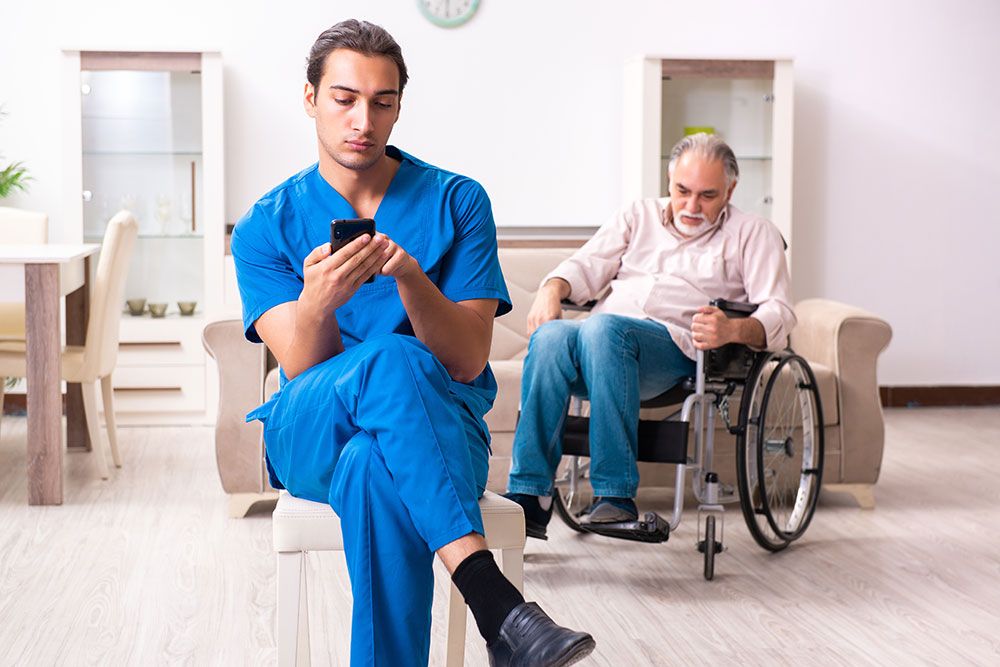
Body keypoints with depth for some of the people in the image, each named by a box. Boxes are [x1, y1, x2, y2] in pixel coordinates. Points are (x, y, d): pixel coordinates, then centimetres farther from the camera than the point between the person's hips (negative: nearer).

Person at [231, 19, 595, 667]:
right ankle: (497, 604, -46)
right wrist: (317, 301, -29)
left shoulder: (457, 201, 4)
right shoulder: (267, 226, 7)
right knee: (390, 361, -36)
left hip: (441, 427, 0)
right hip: (311, 436, 1)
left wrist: (410, 277, -24)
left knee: (374, 468, -40)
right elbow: (301, 369, -6)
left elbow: (469, 360, -5)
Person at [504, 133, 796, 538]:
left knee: (603, 329, -37)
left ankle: (616, 496, -38)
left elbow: (778, 313, 2)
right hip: (604, 339, 3)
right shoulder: (640, 216, 28)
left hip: (677, 345, -3)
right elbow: (587, 266, 18)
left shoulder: (753, 234, 16)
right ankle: (528, 498, -35)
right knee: (550, 336, -32)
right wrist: (552, 289, -5)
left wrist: (733, 329, -20)